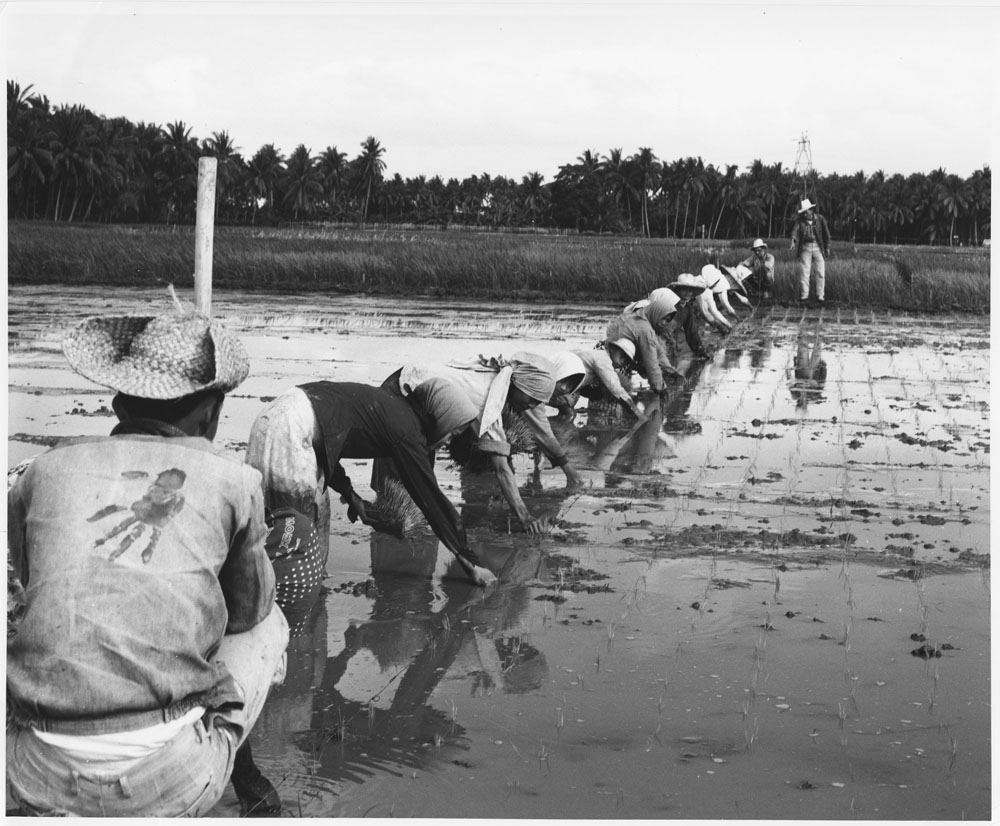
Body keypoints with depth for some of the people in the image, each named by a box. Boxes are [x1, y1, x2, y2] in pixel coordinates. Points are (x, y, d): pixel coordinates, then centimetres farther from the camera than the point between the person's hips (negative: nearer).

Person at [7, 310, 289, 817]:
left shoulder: (46, 469, 9)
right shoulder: (232, 481, 3)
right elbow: (247, 609, 18)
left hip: (39, 779, 2)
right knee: (268, 626, 26)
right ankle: (241, 775, 41)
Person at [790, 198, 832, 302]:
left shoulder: (820, 219, 1)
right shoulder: (800, 220, 0)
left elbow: (826, 234, 6)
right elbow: (795, 230, -17)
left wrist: (827, 248, 4)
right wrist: (793, 241, -36)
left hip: (818, 247, 0)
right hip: (805, 248, 0)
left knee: (820, 273, 0)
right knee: (804, 272, -3)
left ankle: (820, 295, 6)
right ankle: (804, 295, 2)